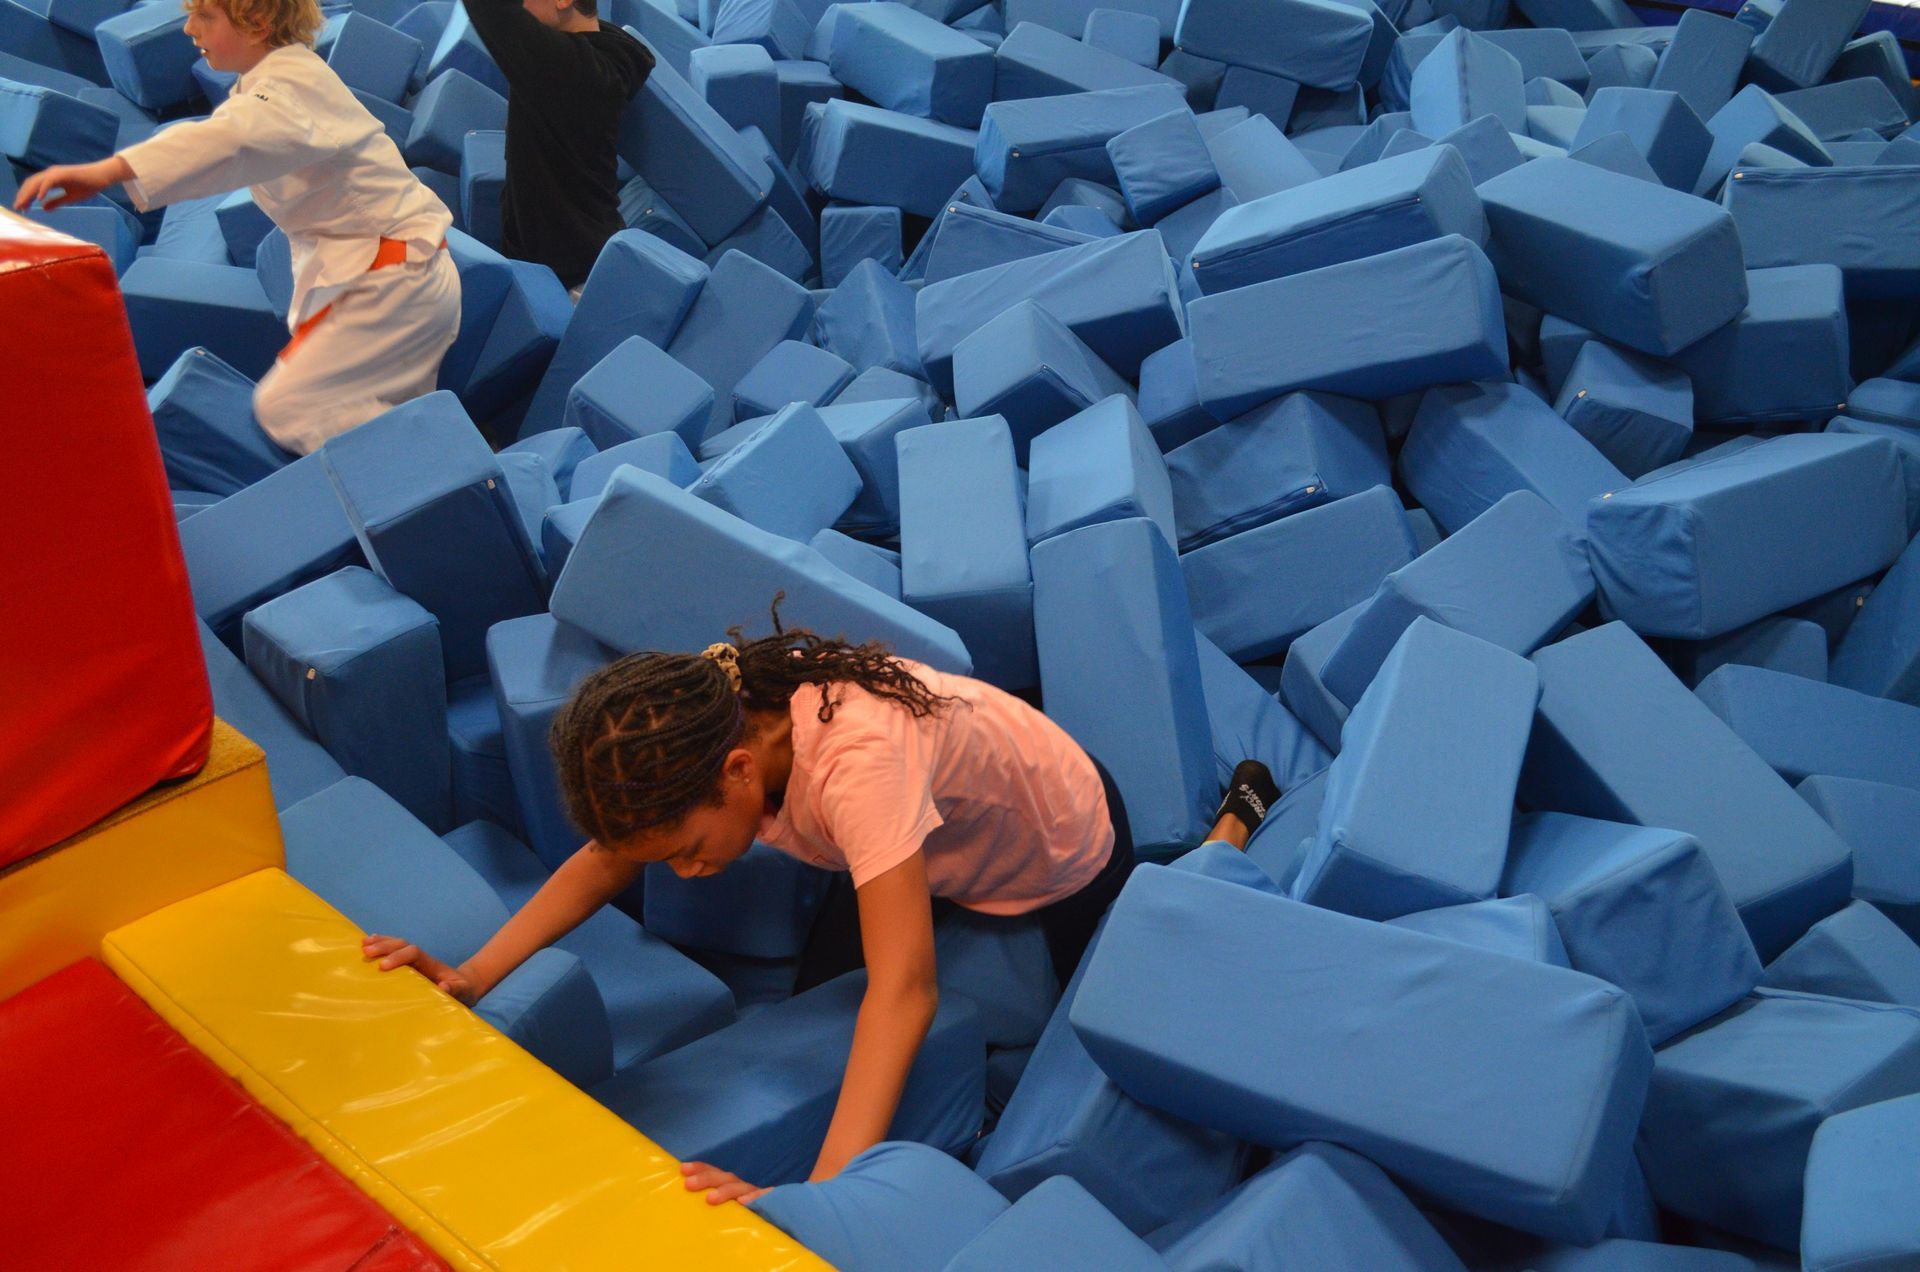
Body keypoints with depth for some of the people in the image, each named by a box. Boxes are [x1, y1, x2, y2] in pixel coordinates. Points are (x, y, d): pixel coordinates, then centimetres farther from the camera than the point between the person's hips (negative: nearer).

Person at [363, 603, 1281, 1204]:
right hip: (942, 849, 6)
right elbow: (606, 856, -14)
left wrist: (817, 1196, -58)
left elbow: (905, 990, -51)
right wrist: (472, 976, -26)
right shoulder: (707, 722, -25)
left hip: (1060, 861, -6)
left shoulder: (857, 763, -47)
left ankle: (1235, 814, 30)